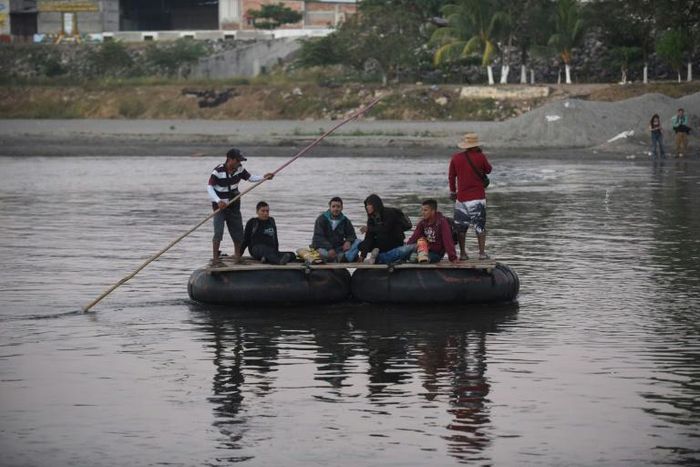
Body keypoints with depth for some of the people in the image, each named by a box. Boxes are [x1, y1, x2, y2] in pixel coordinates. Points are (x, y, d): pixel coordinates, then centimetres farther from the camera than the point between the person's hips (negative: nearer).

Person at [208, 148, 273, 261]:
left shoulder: (239, 169, -1)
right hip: (220, 205, -6)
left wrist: (263, 177, -6)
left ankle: (237, 258, 22)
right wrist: (218, 201, -39)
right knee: (218, 233, -18)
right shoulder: (218, 171, -20)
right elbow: (209, 187, -26)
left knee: (238, 234, 9)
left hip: (234, 206, 6)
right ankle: (215, 260, -15)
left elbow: (250, 177, 11)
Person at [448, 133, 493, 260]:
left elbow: (451, 176, 9)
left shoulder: (456, 158, -1)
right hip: (478, 197, -2)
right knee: (480, 225, 4)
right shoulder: (480, 157, -8)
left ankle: (462, 253, 12)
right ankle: (482, 253, -1)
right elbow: (488, 170, 9)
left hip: (461, 197, 2)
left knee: (461, 226, 11)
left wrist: (452, 191, 22)